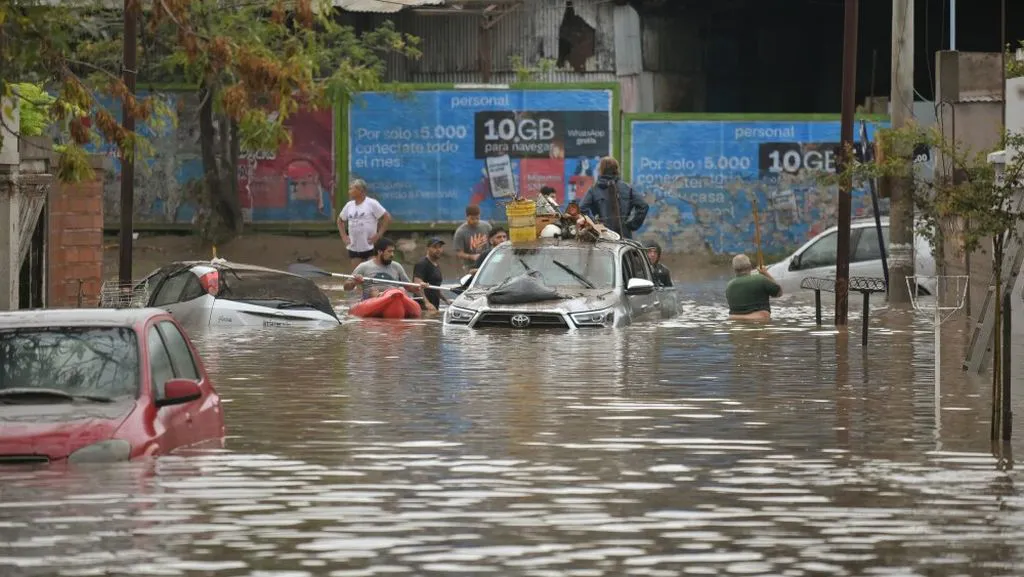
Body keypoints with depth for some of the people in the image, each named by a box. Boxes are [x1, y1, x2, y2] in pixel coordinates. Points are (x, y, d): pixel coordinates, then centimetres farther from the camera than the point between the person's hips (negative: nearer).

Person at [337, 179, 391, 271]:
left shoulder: (372, 204, -8)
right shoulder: (349, 205, 8)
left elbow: (387, 218, -9)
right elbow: (340, 220, 24)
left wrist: (378, 235, -12)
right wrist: (344, 236, 11)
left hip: (370, 247, -5)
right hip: (354, 248, 5)